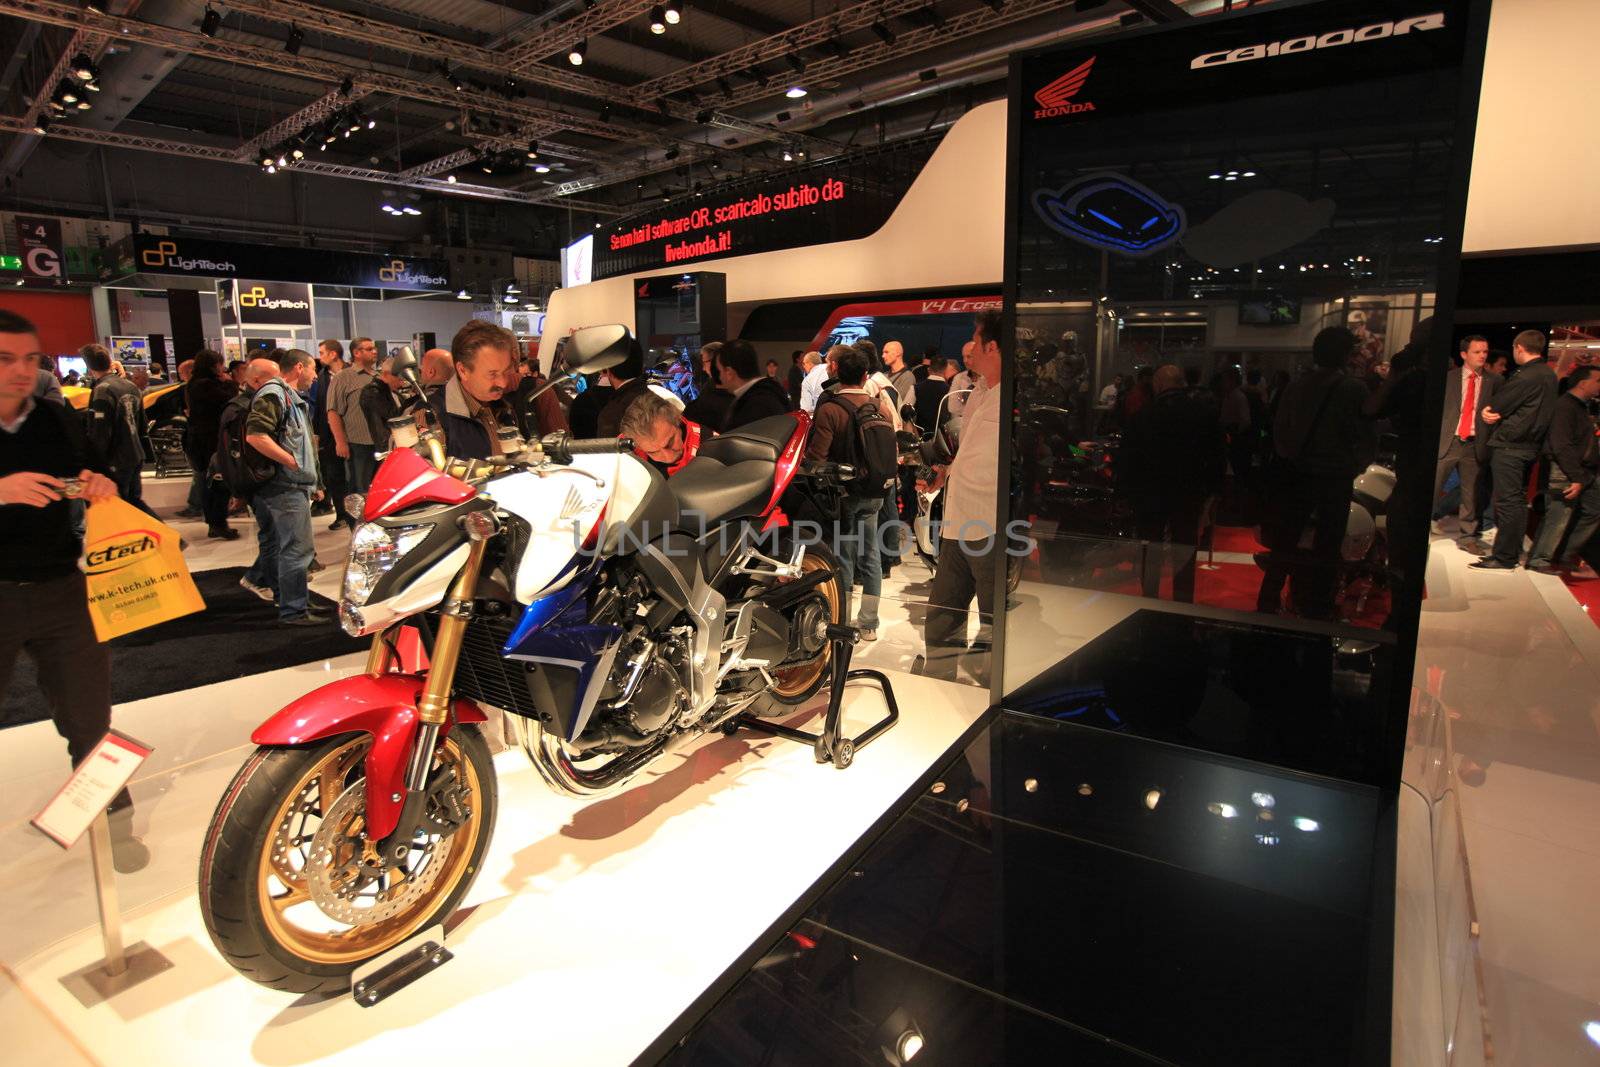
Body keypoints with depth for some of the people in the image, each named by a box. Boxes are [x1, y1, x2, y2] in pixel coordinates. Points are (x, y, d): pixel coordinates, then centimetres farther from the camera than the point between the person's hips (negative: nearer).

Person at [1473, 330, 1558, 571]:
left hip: (1509, 445, -9)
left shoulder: (1526, 377, -17)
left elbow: (1495, 408, -13)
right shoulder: (1549, 375, 13)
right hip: (1531, 447, 9)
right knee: (1518, 500, 15)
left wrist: (1485, 412, 7)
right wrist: (1494, 412, -4)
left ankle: (1504, 557, -4)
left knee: (1507, 502, -7)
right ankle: (1514, 551, 23)